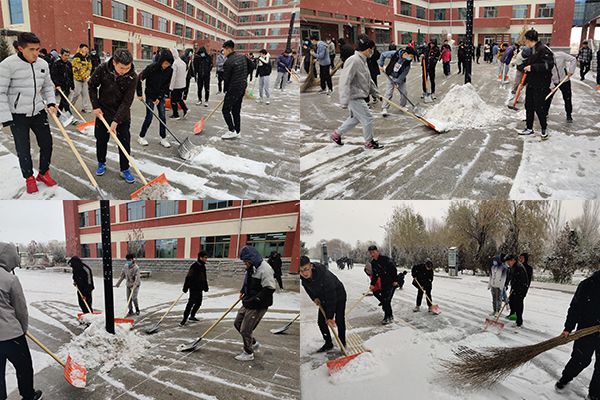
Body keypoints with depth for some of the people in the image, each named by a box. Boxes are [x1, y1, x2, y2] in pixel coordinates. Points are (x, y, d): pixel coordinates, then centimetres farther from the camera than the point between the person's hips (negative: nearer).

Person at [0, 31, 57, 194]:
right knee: (23, 149, 4)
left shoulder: (43, 64, 3)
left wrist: (51, 103, 3)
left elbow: (48, 86, 19)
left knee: (47, 143, 9)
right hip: (17, 116, -5)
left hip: (39, 112, 5)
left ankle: (43, 173, 30)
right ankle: (29, 178, 23)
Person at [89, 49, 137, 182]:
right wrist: (95, 106, -5)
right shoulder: (103, 69, -19)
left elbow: (127, 101, -20)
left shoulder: (132, 77, -22)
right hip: (103, 112, 1)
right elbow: (92, 86, 0)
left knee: (125, 143, 2)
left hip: (122, 115, -1)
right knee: (101, 140, 12)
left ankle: (124, 169, 18)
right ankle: (101, 163, 36)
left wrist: (116, 121, -23)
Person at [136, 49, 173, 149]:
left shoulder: (169, 70, -9)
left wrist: (159, 98, -10)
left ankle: (163, 138, 14)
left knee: (162, 117, 2)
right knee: (149, 117, -2)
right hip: (150, 96, -3)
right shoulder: (151, 68, -20)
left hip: (161, 96, 4)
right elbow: (139, 79, -11)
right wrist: (139, 94, -8)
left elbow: (167, 85, -3)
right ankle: (141, 137, 14)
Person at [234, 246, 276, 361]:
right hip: (247, 304, 10)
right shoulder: (251, 268, 8)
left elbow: (269, 289, -25)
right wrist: (243, 291, 12)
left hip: (257, 307, -10)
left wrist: (255, 299, -25)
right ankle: (254, 343, 36)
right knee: (237, 324, 18)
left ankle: (248, 354, 19)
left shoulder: (265, 269, -22)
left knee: (245, 330, -2)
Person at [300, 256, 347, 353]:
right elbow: (307, 287, 6)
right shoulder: (302, 277, -22)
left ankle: (342, 342, 14)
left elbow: (331, 297, -34)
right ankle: (328, 343, 18)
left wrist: (329, 316, -29)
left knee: (339, 320, -7)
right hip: (323, 298, 6)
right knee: (321, 321, 2)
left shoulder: (324, 275, -42)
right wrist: (314, 298, -5)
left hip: (338, 296, -6)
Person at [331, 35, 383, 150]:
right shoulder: (353, 61, -21)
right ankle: (369, 143, 18)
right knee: (367, 119, 1)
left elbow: (368, 80, 24)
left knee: (355, 118, 20)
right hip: (354, 97, -10)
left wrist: (376, 93, 26)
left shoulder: (363, 61, 11)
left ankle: (336, 135, 32)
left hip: (359, 97, 10)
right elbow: (345, 81, -26)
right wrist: (344, 101, -30)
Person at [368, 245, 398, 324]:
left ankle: (387, 317, 0)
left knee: (386, 300, -12)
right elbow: (375, 274, 14)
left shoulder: (386, 259, -18)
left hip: (391, 283, -7)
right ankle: (390, 316, 22)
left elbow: (394, 269, -14)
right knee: (383, 300, 6)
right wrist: (373, 284, 6)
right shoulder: (373, 263, 5)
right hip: (383, 283, 7)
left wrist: (395, 280, -16)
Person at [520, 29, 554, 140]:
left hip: (541, 86, -9)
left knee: (539, 108, -2)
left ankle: (544, 129, 15)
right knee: (529, 106, 12)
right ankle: (529, 129, 23)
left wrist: (532, 67, -24)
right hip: (531, 84, 9)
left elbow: (549, 65, -25)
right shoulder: (531, 50, 12)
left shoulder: (543, 49, -16)